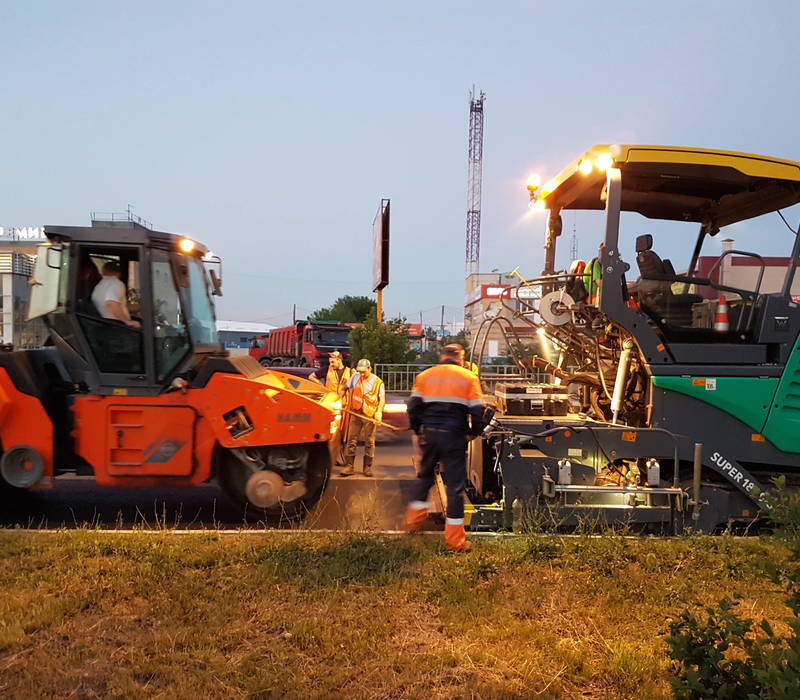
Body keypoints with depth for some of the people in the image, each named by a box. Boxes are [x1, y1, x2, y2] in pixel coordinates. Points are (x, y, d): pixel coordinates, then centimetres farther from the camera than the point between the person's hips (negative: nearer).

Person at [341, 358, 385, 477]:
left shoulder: (377, 382, -1)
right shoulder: (355, 377, 5)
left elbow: (382, 398, -2)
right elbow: (345, 388, 18)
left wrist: (379, 411, -17)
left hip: (370, 415, -2)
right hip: (355, 413, 2)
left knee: (369, 442, 4)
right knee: (351, 440, -1)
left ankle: (367, 467, 12)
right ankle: (349, 466, 2)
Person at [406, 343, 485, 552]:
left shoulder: (424, 376, 7)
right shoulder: (468, 378, 2)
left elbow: (414, 406, 1)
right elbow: (477, 411, -4)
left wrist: (418, 431, 12)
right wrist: (474, 432, 11)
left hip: (430, 433, 3)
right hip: (454, 436, -3)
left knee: (425, 476, 24)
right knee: (455, 484, 2)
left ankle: (414, 520, 30)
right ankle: (454, 540, 3)